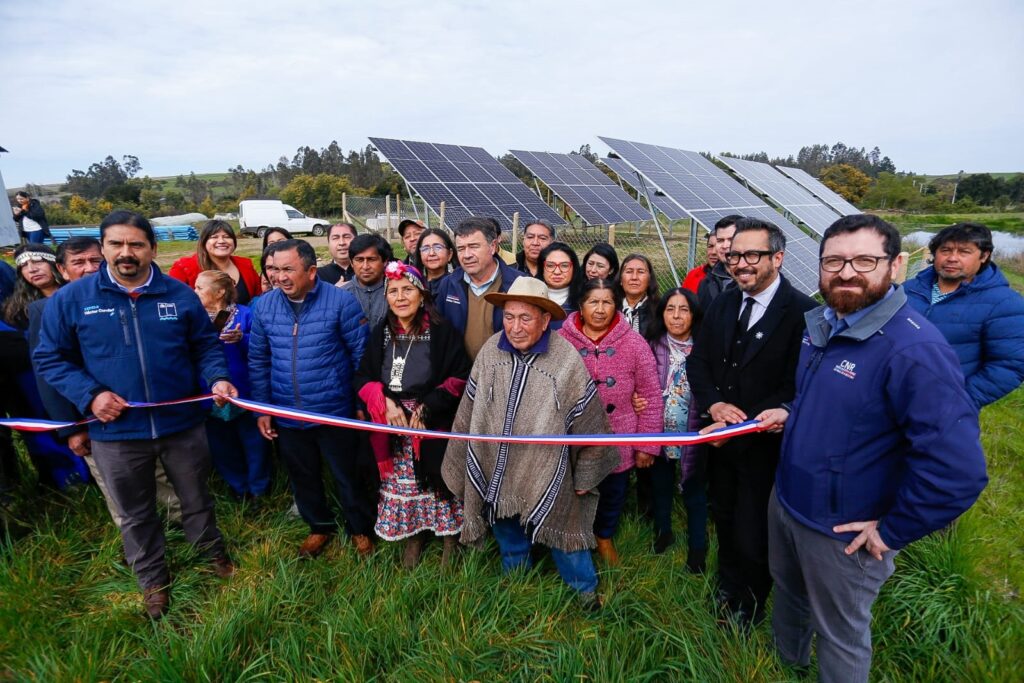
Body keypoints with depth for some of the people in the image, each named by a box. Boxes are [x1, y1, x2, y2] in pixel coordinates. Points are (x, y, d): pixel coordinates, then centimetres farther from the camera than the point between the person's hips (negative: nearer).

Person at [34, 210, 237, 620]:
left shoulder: (180, 295, -2)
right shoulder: (71, 299, -5)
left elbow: (206, 346, 5)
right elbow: (50, 358, 1)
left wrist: (217, 378, -14)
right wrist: (89, 395, -14)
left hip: (182, 424, 0)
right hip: (115, 432, 0)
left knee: (196, 500, 19)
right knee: (136, 515, 19)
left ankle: (214, 555, 45)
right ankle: (153, 581, 42)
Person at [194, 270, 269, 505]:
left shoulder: (244, 314, -7)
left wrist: (241, 339, -29)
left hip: (243, 393, -4)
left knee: (252, 442, 8)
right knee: (221, 446, 17)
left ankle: (258, 489, 27)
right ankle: (238, 487, 36)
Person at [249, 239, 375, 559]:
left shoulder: (341, 301, -13)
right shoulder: (263, 306, 0)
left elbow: (362, 354, -9)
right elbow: (258, 361, 7)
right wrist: (262, 409, 7)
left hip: (334, 412, -4)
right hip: (286, 415, 4)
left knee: (347, 476, 12)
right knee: (303, 477, 20)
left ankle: (360, 529, 36)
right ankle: (320, 527, 45)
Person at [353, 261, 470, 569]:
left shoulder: (442, 332, -9)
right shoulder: (381, 334, 3)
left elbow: (460, 377, -10)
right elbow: (363, 378, 5)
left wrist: (427, 408, -17)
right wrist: (386, 403, -12)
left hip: (434, 425, -3)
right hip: (393, 427, 4)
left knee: (439, 481, 6)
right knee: (402, 485, 13)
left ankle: (449, 536, 28)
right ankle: (412, 536, 35)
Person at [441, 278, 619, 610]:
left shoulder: (567, 360, -19)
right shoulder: (491, 351, -10)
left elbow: (589, 425, -8)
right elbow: (468, 416, 0)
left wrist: (585, 478, 0)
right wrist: (459, 467, 7)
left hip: (547, 479, -3)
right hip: (495, 477, 3)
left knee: (564, 536, 16)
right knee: (510, 545, 24)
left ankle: (586, 593, 45)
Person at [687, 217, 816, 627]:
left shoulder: (802, 312, -18)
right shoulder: (723, 304, 2)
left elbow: (797, 386, -19)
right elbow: (697, 361, 4)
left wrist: (747, 422, -24)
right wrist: (714, 404, -13)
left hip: (765, 442, -6)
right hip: (720, 436, 6)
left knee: (753, 532, 9)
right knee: (723, 517, 24)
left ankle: (750, 607, 36)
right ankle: (727, 586, 50)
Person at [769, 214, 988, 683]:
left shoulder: (915, 349, -27)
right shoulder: (820, 323, 0)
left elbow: (958, 470, -29)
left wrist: (892, 531, -19)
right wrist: (791, 415, 3)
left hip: (842, 532, -8)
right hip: (785, 500, 8)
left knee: (840, 636, 17)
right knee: (787, 594, 30)